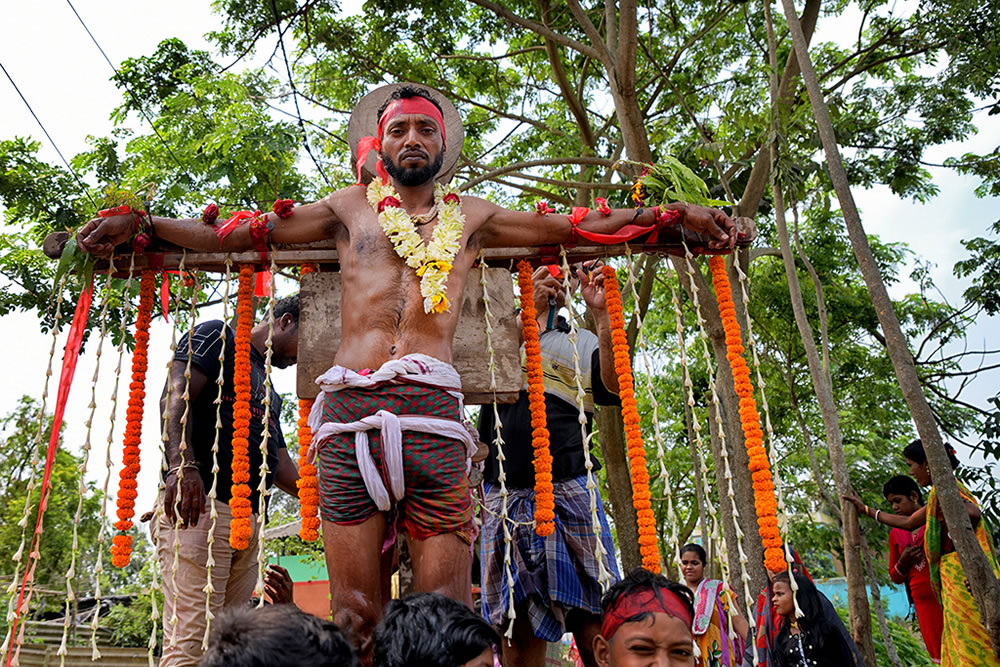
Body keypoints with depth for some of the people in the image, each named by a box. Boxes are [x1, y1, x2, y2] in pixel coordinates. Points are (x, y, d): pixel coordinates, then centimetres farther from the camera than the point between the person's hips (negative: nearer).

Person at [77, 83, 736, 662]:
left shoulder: (468, 216, 22)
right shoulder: (350, 206, 23)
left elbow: (575, 225, 20)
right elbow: (237, 234, 23)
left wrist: (678, 215, 14)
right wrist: (139, 224, 17)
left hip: (433, 408, 0)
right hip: (350, 408, 1)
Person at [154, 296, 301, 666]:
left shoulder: (269, 393, 31)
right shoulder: (219, 337, 7)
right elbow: (175, 394, -10)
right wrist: (182, 464, -26)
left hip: (249, 520, 9)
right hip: (199, 504, -9)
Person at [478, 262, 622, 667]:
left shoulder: (581, 343, 16)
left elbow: (613, 388, -3)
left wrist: (601, 314, -14)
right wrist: (529, 310, -15)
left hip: (567, 491, 0)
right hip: (502, 494, 0)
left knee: (592, 615, -4)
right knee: (518, 623, 2)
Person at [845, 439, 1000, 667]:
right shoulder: (939, 494, 21)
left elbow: (972, 512, -28)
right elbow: (908, 522, 30)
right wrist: (866, 510, 35)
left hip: (961, 575, -10)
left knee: (973, 646, -8)